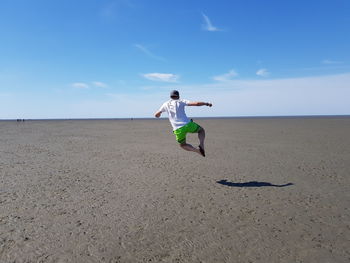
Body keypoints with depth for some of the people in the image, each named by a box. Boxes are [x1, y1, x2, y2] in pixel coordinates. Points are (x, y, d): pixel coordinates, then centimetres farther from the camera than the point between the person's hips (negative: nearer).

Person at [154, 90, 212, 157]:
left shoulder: (166, 104, 12)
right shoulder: (181, 101, 5)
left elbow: (156, 115, 23)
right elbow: (196, 103, -5)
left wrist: (158, 114, 47)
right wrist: (206, 103, 12)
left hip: (178, 130, 2)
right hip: (187, 125, -1)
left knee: (183, 145, 25)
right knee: (201, 130, 27)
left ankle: (197, 150, -2)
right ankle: (201, 145, -1)